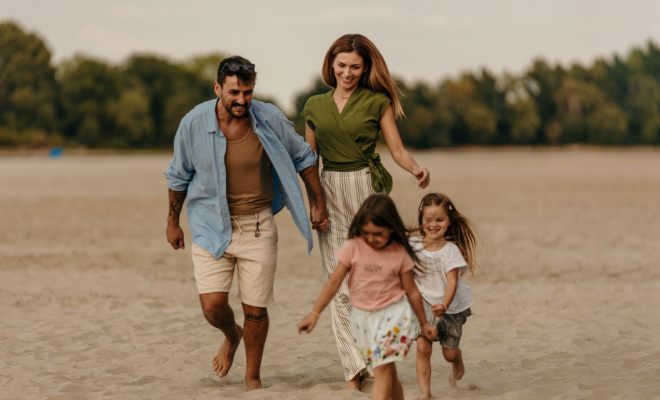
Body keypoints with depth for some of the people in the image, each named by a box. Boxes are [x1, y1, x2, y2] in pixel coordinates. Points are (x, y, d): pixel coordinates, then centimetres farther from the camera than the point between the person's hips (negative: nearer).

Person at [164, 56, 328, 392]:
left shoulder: (270, 119, -9)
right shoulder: (194, 123, -10)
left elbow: (303, 158, 9)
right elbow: (179, 176, 7)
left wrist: (318, 204, 9)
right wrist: (172, 222, 13)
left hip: (258, 226, 0)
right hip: (212, 225, 0)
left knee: (255, 310, 1)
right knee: (213, 305, -11)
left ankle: (252, 377, 24)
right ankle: (232, 336, 27)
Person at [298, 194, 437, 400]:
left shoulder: (399, 253, -6)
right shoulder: (353, 248, -6)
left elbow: (412, 291, 5)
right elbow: (334, 282, -2)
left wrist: (424, 323, 13)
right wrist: (314, 314, -5)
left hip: (393, 314, -3)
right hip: (363, 317, 3)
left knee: (382, 367, -16)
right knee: (388, 374, 9)